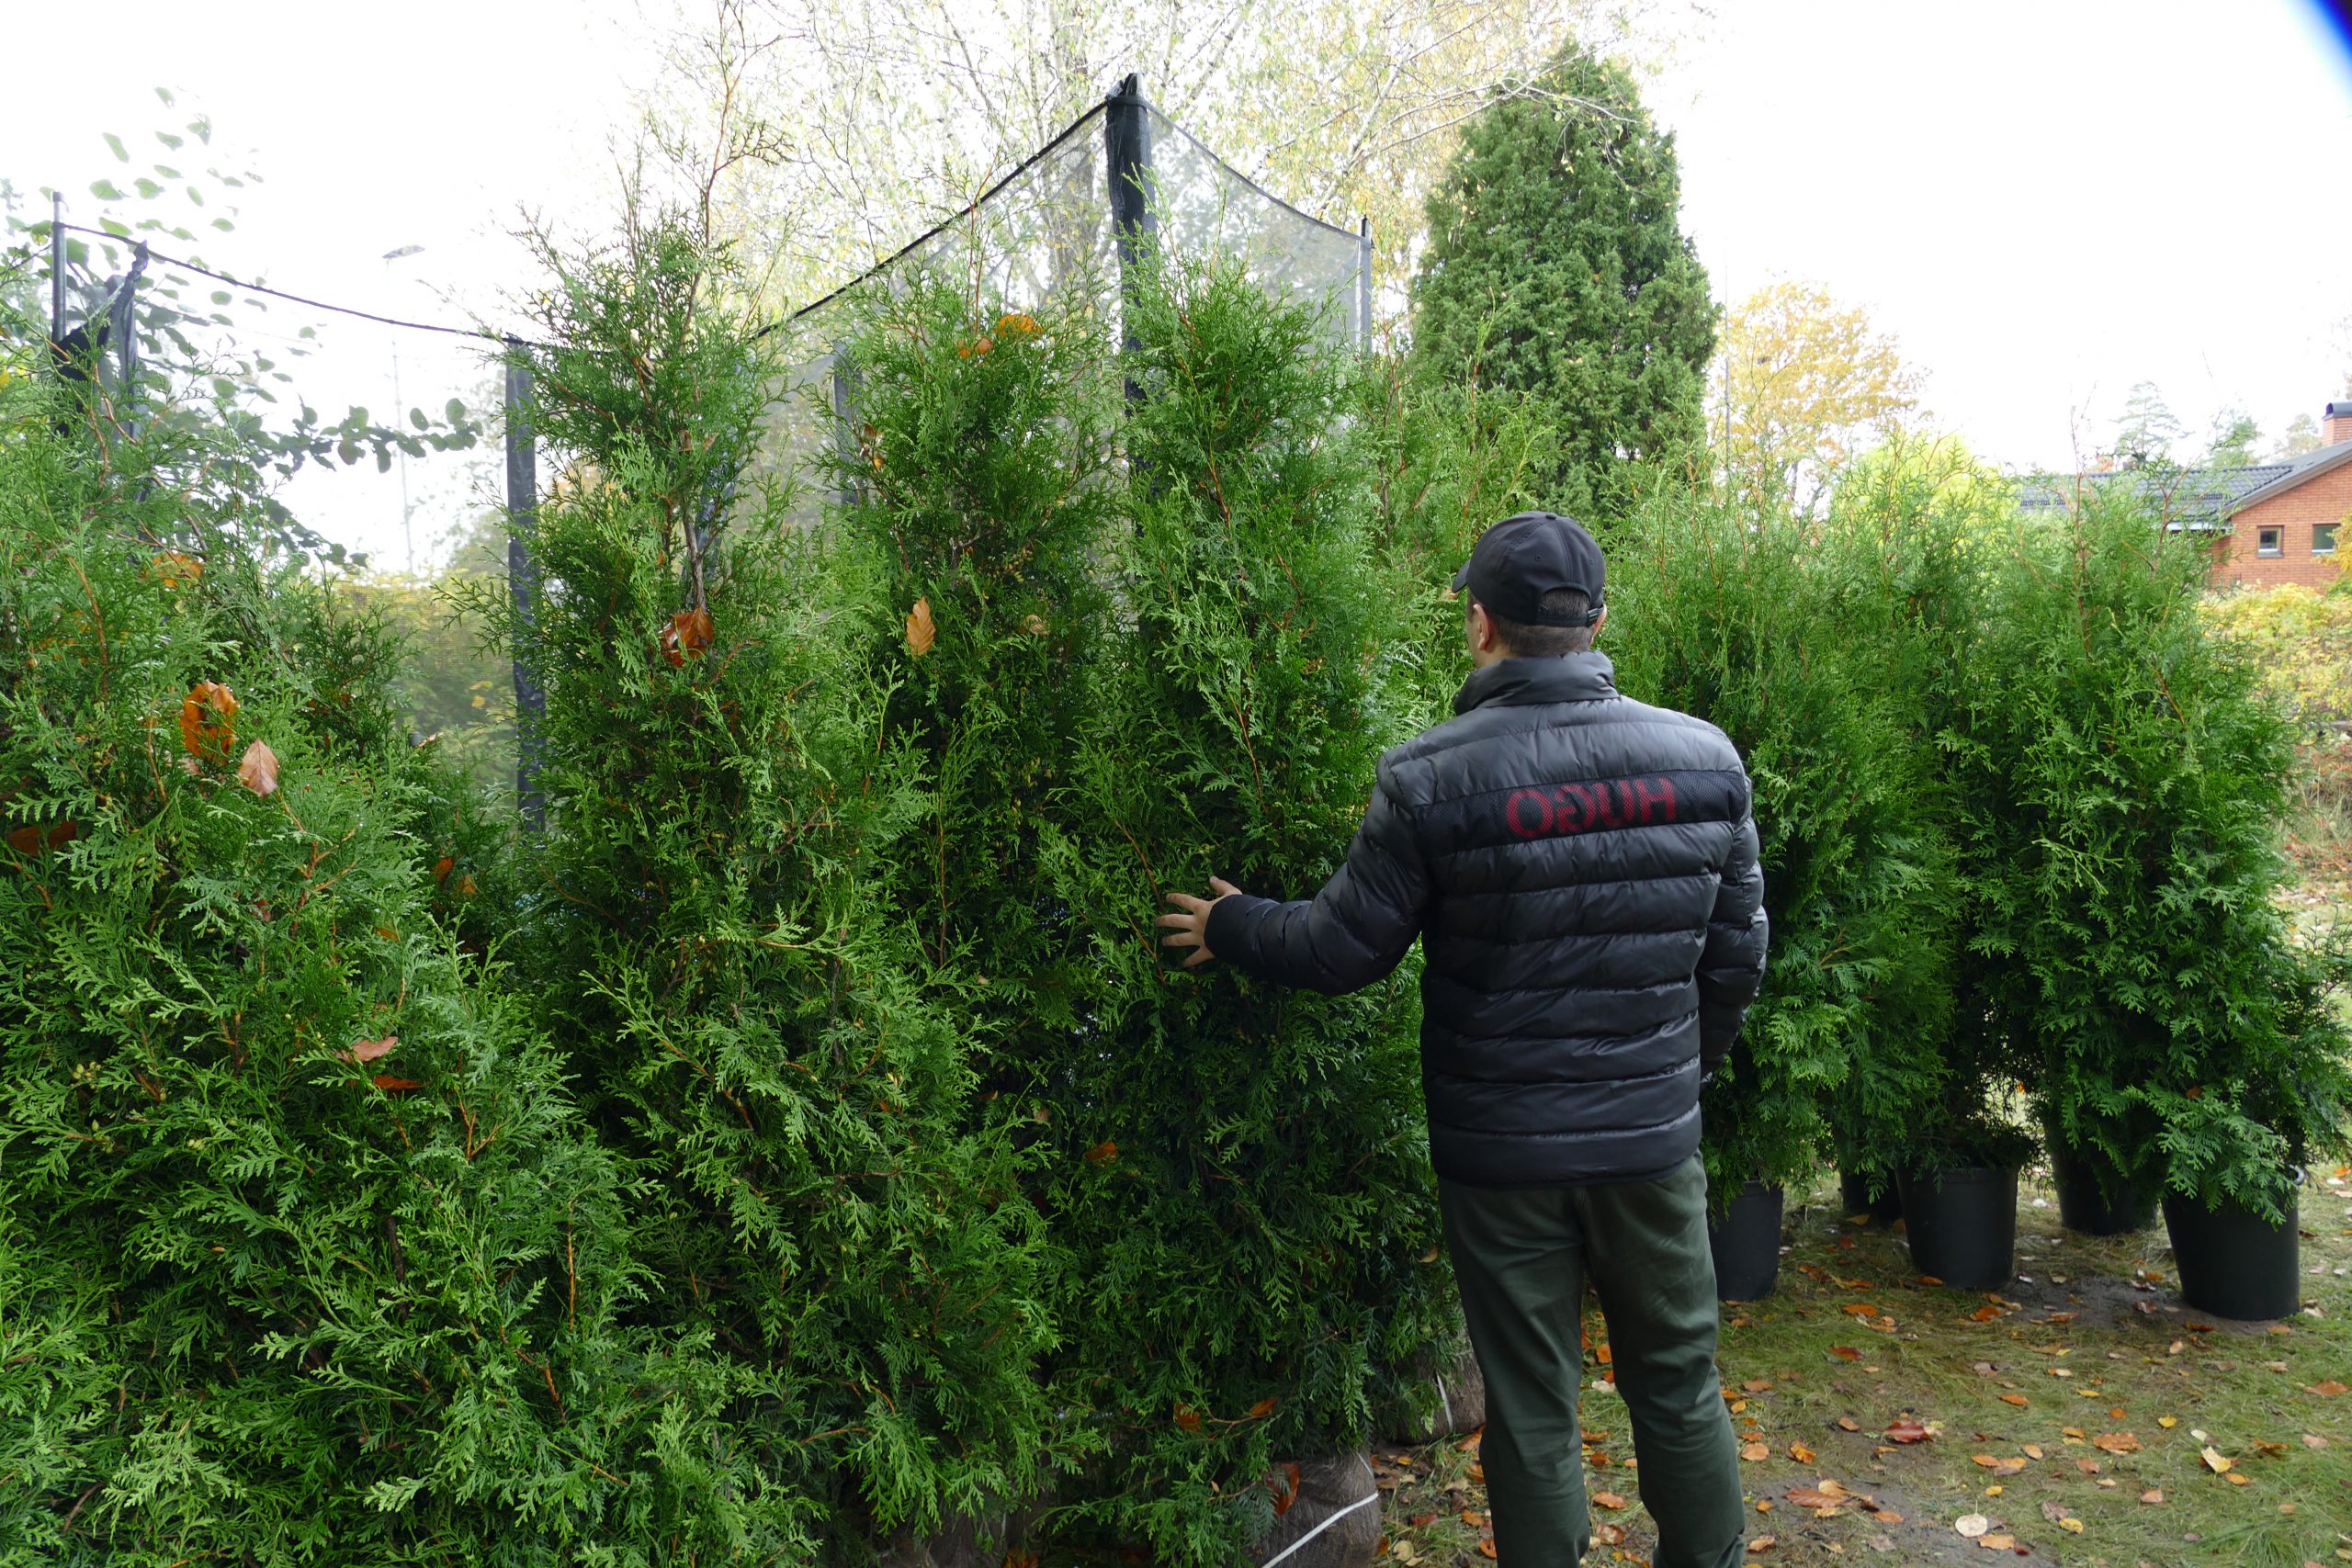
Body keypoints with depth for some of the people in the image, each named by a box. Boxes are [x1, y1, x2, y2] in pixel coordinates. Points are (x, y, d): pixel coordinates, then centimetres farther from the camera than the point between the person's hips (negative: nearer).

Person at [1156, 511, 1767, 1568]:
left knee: (1532, 1413, 12)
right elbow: (1736, 955, 4)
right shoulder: (1706, 758, -4)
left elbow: (1342, 949, -8)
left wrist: (1230, 926, 11)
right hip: (1654, 1139, 3)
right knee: (1679, 1390, 19)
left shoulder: (1429, 780, -15)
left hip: (1501, 1152, -2)